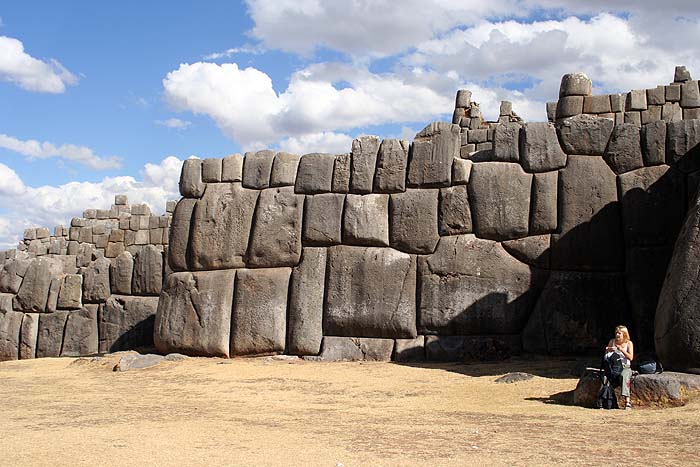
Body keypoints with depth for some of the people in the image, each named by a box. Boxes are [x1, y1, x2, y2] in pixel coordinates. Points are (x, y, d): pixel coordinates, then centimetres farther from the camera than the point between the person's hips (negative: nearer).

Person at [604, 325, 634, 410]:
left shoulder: (629, 343, 5)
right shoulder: (612, 341, 12)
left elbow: (631, 357, -5)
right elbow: (606, 355, 16)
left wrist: (621, 350, -15)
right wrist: (608, 351, -7)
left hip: (625, 367, -2)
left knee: (624, 376, -36)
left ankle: (627, 400, -42)